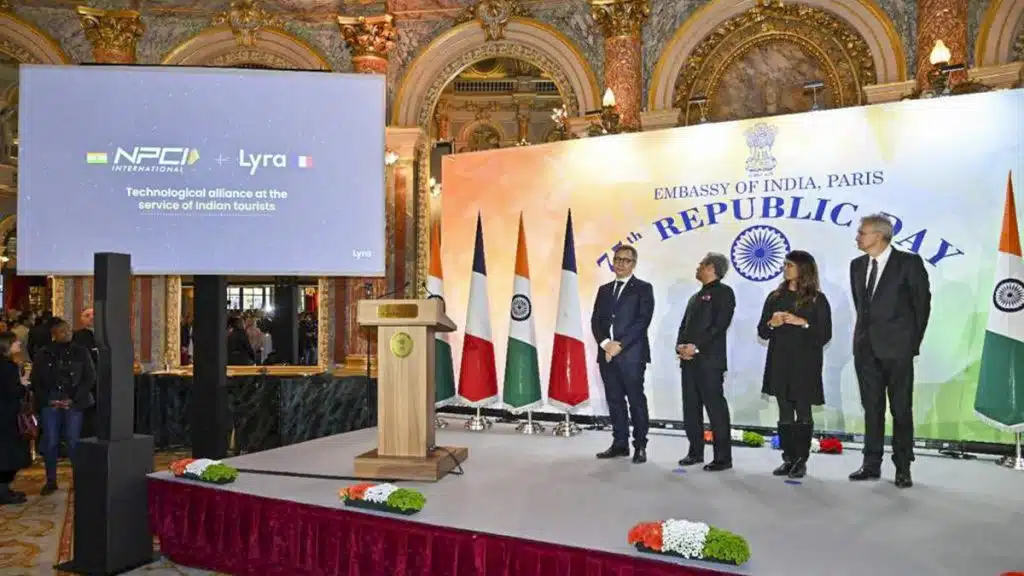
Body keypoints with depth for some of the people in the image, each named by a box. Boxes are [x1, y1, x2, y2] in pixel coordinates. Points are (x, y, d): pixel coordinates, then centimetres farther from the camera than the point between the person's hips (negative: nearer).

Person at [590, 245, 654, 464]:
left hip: (632, 354, -5)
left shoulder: (643, 288, 1)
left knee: (636, 400, -1)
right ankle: (620, 443, 16)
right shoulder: (604, 290, 17)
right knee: (614, 400, 8)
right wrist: (605, 343, -8)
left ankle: (640, 446, 7)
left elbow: (643, 320, -10)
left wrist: (620, 345, -15)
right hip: (607, 353, 5)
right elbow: (595, 321, 10)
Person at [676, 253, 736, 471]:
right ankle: (695, 452, 20)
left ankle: (723, 457, 0)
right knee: (691, 408, 11)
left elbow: (719, 325, -13)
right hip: (689, 360, 8)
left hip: (709, 361, -8)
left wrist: (696, 347, -17)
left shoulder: (723, 292, -2)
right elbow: (684, 326, 19)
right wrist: (680, 346, -1)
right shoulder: (696, 297, 24)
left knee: (715, 408, -6)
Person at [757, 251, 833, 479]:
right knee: (785, 414, 6)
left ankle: (801, 460, 8)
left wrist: (803, 323, -18)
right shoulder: (775, 297, 10)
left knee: (803, 412, 0)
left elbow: (825, 335, -6)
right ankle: (788, 459, 13)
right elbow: (762, 332, 11)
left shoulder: (817, 299, -1)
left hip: (805, 364, -4)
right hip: (779, 363, 4)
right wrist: (772, 323, -9)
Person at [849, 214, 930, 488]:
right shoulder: (857, 265, 10)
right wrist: (865, 333, 12)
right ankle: (872, 464, 17)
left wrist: (913, 340, 1)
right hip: (866, 347, 5)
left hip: (897, 348, -5)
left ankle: (903, 468, 12)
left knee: (901, 409, 3)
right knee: (871, 408, 10)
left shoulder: (909, 263, -6)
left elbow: (922, 303, -1)